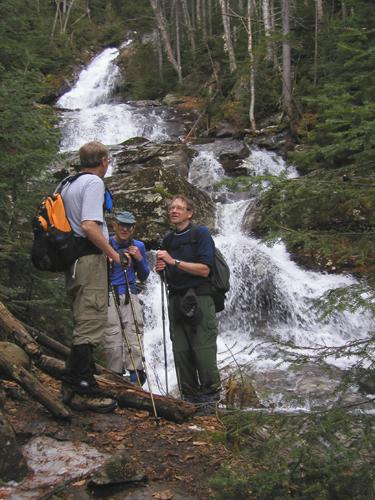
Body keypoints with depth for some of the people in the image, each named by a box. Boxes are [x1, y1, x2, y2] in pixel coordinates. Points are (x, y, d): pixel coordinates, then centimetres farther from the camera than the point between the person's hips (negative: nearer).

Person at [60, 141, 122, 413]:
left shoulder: (68, 185, 18)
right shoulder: (94, 182, -9)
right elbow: (88, 226, -21)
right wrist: (112, 252, -12)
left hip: (72, 259, 10)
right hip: (90, 259, -10)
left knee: (83, 323, 17)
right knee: (92, 323, -7)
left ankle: (72, 385, 22)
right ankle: (83, 391, -5)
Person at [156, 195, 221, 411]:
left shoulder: (201, 234, -2)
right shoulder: (168, 240, 18)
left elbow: (204, 270, -12)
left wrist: (173, 261, -16)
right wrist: (161, 269, 3)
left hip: (199, 298, -6)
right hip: (176, 299, 6)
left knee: (203, 350, -8)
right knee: (181, 351, 5)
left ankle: (211, 396, 3)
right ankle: (190, 396, 14)